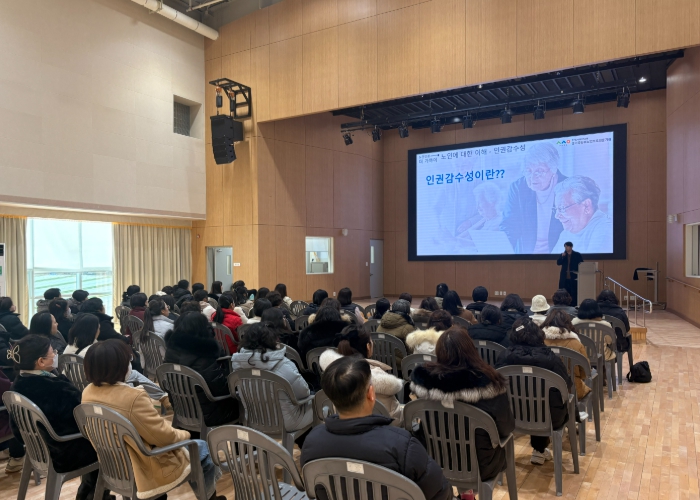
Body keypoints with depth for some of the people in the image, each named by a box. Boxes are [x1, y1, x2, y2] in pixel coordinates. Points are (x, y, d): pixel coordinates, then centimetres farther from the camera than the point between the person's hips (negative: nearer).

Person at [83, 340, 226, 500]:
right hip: (144, 470, -9)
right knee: (205, 449, 13)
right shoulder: (132, 397, -33)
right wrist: (184, 434, -6)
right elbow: (165, 436, -25)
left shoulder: (88, 392, -7)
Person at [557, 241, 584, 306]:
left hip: (574, 277, -2)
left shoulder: (577, 255, 2)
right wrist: (562, 256, -15)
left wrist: (579, 273, -9)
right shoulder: (562, 255, 10)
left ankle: (574, 306, 1)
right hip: (565, 278, 3)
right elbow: (558, 263, -1)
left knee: (574, 293, -4)